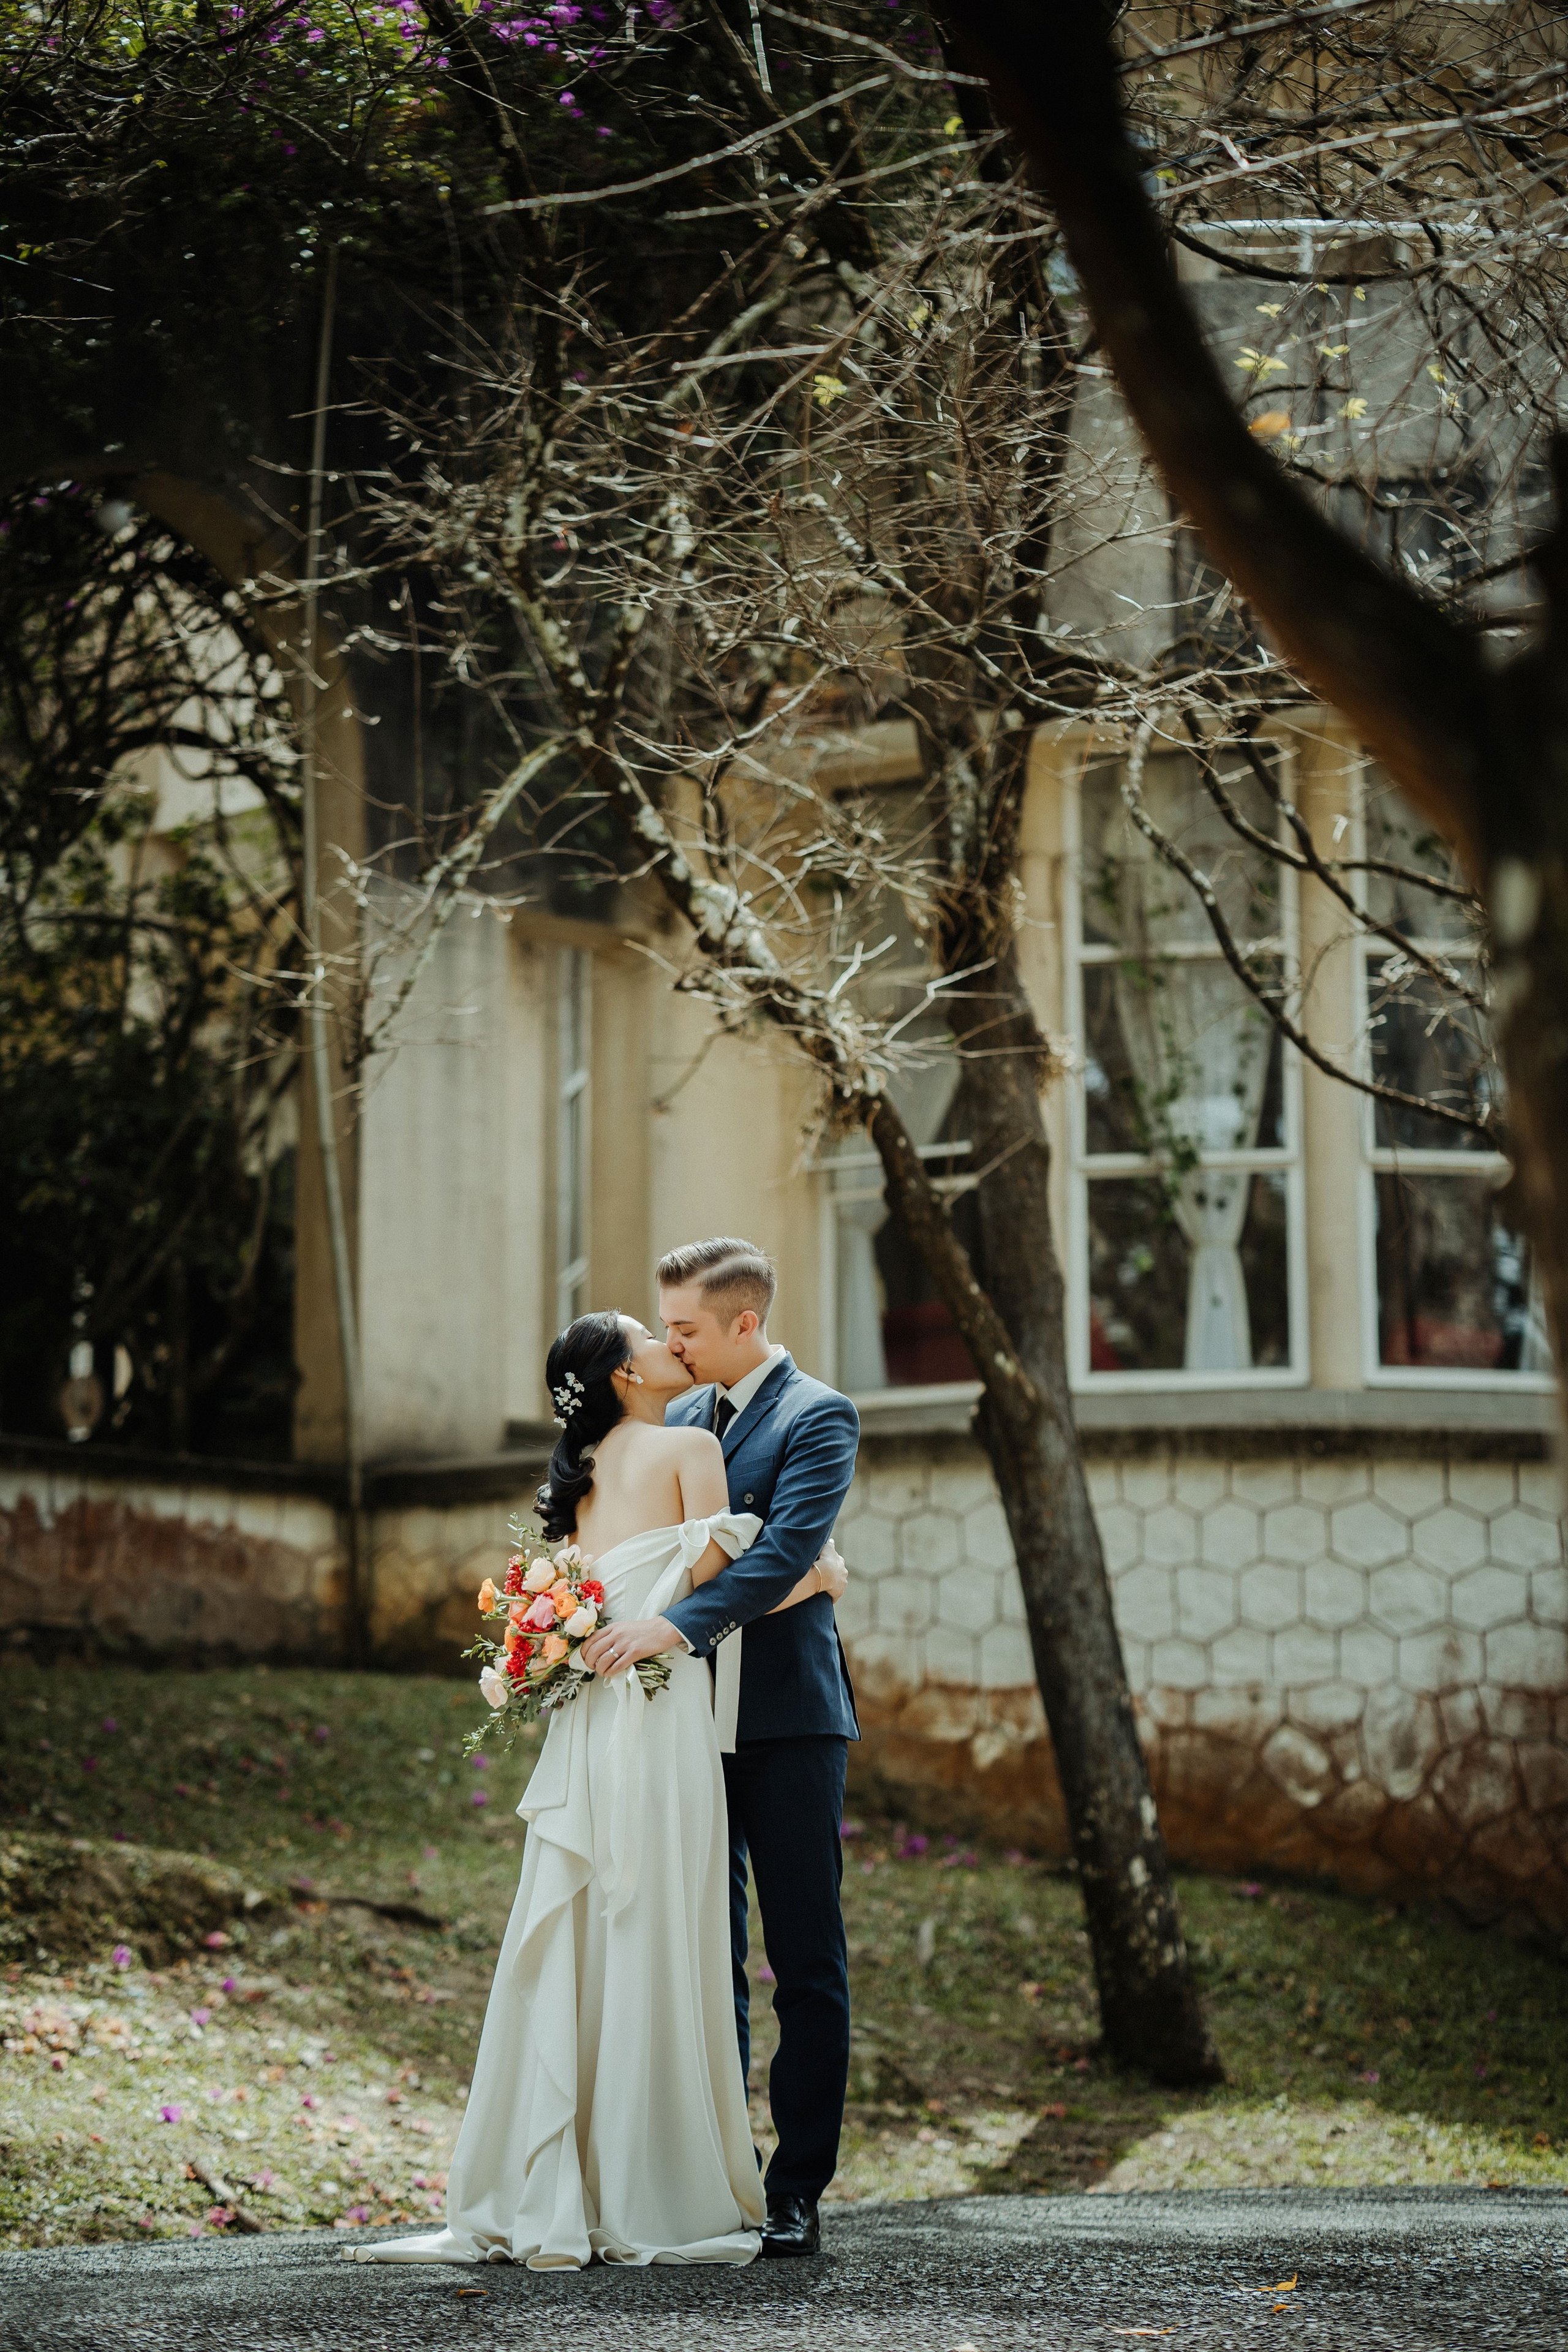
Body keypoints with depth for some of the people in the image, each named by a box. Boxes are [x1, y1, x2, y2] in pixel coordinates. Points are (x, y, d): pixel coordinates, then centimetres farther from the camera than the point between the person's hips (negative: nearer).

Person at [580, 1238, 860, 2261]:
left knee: (808, 1964, 0)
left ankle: (799, 2191, 2)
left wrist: (672, 1625, -29)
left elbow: (785, 1550, -20)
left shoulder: (818, 1417, -7)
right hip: (693, 1718, 7)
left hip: (786, 1720, -6)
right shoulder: (677, 1419, 15)